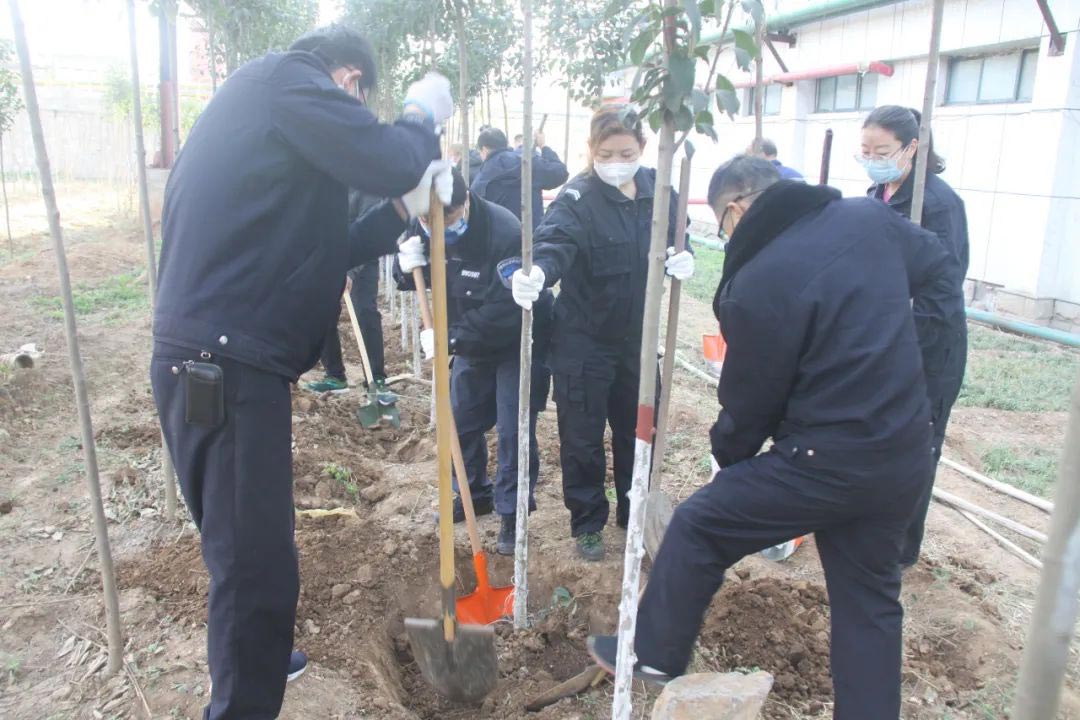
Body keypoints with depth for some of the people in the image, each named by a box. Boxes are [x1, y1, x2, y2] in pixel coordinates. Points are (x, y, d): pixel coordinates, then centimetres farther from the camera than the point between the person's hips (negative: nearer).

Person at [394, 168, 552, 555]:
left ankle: (513, 513, 11)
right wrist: (407, 266, -24)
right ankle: (475, 493, 34)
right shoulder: (425, 229, -11)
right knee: (461, 422, 14)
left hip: (518, 344, -7)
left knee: (513, 431, -4)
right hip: (471, 343, 7)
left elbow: (506, 309, -37)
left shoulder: (505, 233, -33)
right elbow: (414, 280, 1)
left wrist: (450, 337, -37)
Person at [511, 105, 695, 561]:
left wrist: (682, 259, -12)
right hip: (583, 340, -5)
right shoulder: (577, 198, -17)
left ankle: (635, 513, 39)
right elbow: (555, 242, -35)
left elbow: (675, 238, 11)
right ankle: (587, 523, 27)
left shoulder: (657, 189, -1)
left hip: (638, 336, 5)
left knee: (637, 429, 18)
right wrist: (537, 274, -57)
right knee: (582, 438, 6)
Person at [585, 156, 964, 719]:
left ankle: (656, 655, 27)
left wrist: (727, 455, 12)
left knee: (696, 526, 10)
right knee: (869, 596, 21)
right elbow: (937, 264, 21)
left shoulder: (757, 284, -18)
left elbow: (751, 400, -7)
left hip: (825, 461, -7)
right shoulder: (870, 217, 2)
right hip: (907, 458, 8)